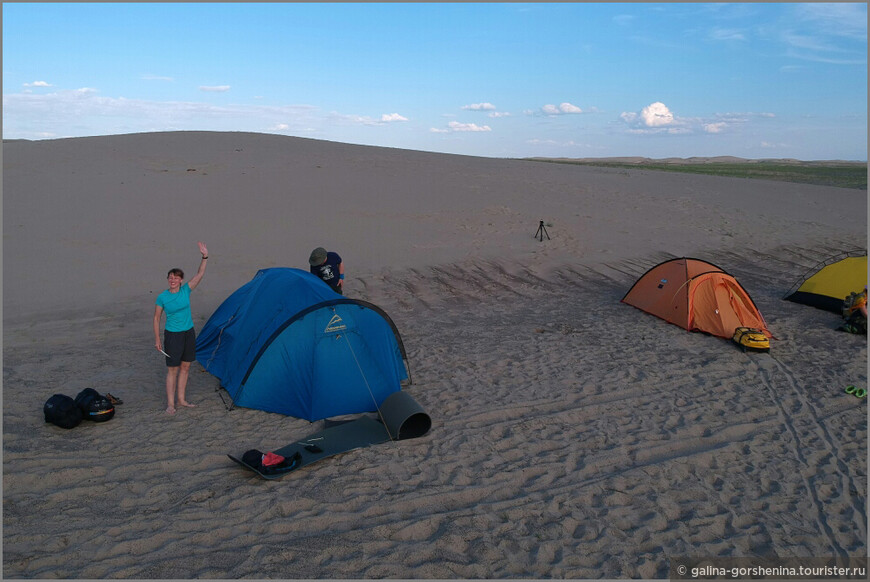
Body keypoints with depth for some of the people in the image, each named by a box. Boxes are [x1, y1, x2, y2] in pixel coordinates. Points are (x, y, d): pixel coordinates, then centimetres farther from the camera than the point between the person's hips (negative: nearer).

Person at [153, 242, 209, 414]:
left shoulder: (186, 290, -3)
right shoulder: (162, 297, -9)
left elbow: (200, 274, -10)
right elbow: (156, 318, -2)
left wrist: (205, 257, -22)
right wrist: (157, 339, -4)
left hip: (189, 333, 4)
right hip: (172, 335, -4)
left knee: (185, 367, 12)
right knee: (172, 370, 0)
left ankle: (181, 399, 24)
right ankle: (170, 404, 9)